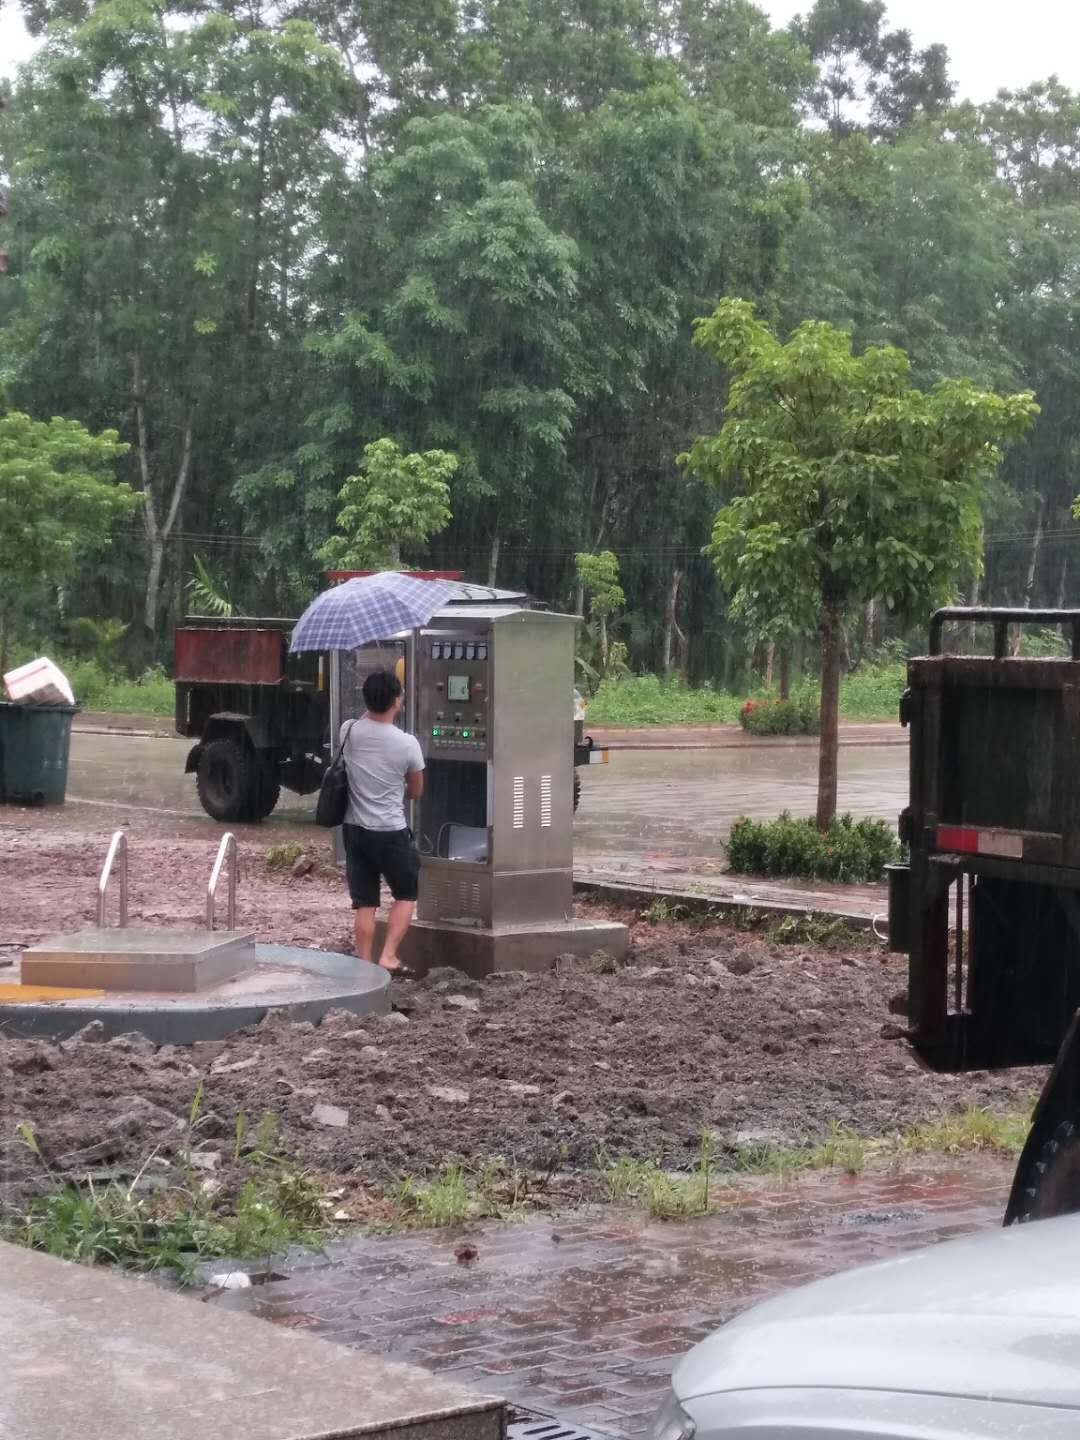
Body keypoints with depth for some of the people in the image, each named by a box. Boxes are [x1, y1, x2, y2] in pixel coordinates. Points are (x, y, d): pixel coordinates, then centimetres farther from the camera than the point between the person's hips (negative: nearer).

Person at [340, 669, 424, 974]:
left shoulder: (349, 731, -6)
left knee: (365, 903, 10)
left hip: (355, 829, 4)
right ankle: (388, 956, 3)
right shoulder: (407, 744, -15)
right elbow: (416, 792, 2)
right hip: (391, 833, -4)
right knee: (405, 895, 15)